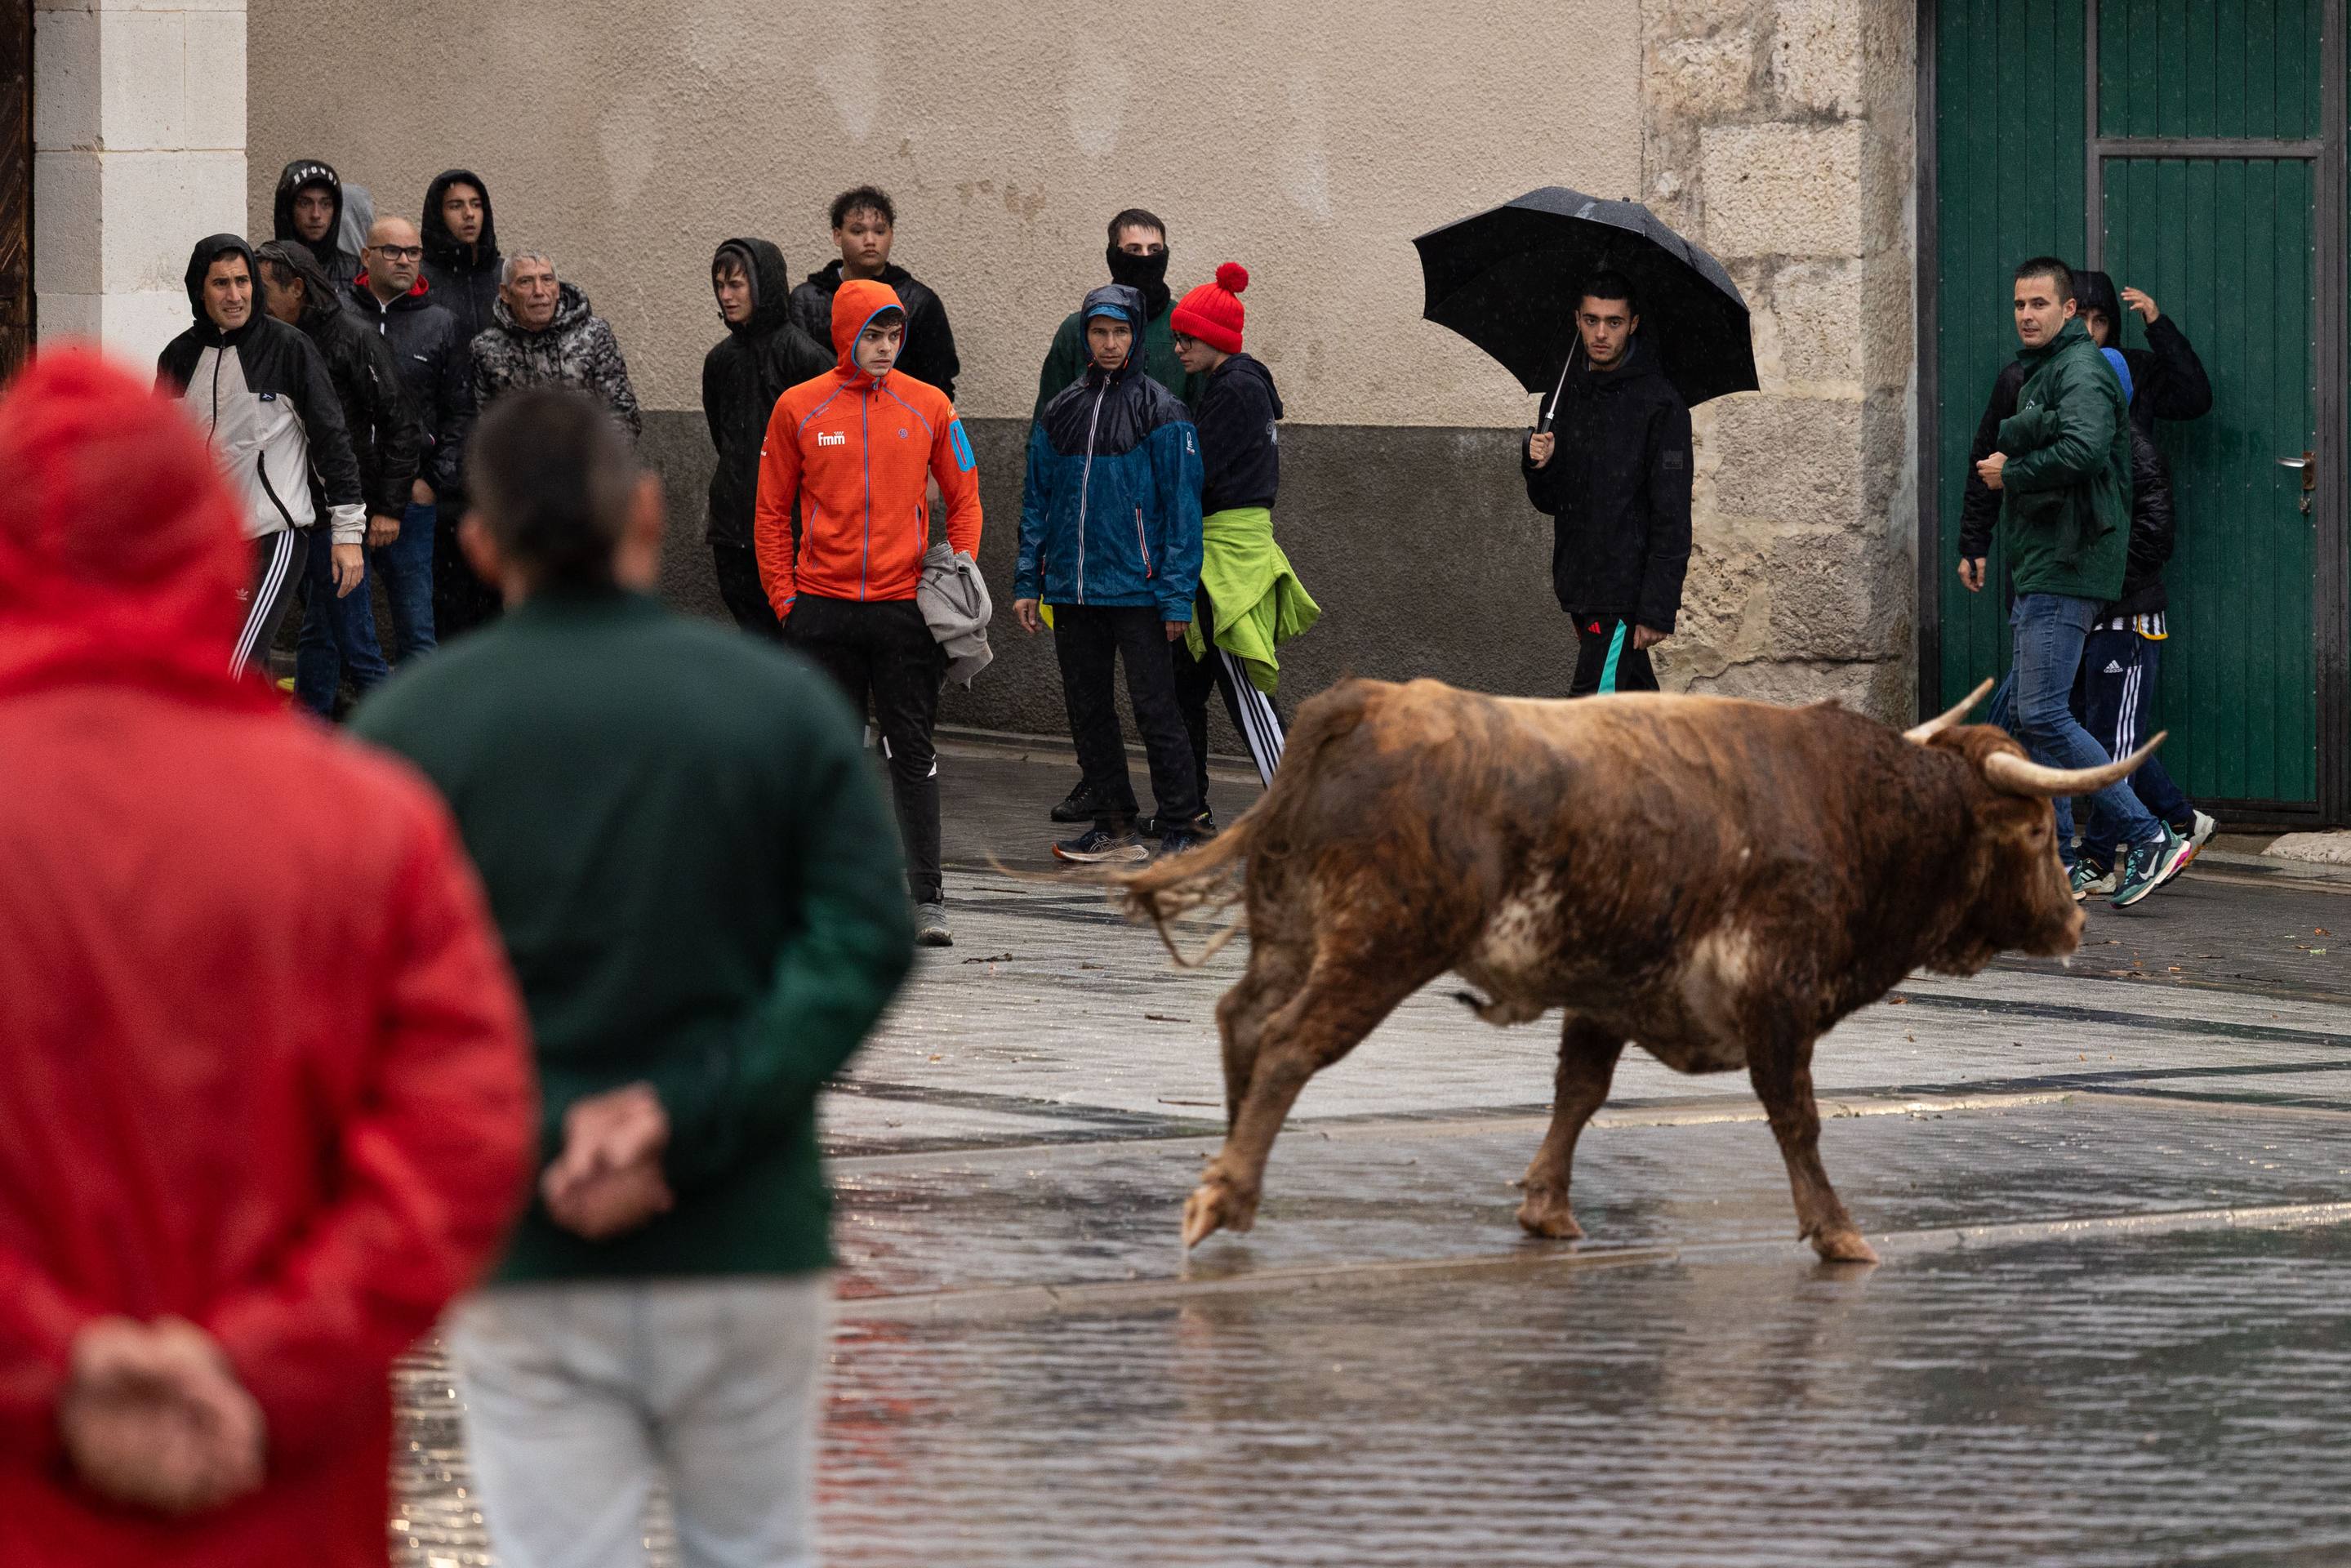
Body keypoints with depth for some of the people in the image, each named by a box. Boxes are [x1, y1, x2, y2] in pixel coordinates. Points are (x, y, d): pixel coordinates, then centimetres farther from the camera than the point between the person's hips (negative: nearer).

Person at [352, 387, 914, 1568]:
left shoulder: (404, 727, -1)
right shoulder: (782, 702, 1)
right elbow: (866, 942, -8)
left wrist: (544, 1136, -13)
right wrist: (689, 1119, -15)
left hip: (524, 1263, -1)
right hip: (746, 1247, 1)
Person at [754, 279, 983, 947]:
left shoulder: (929, 407, 3)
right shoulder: (799, 409, 2)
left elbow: (963, 499, 10)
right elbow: (772, 511, 8)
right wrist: (783, 597, 1)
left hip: (904, 608, -1)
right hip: (822, 609, 1)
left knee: (914, 754, -2)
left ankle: (927, 898, -1)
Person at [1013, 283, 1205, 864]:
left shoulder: (1160, 412, -4)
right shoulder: (1061, 413, 11)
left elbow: (1182, 506, -7)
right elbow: (1037, 503, 15)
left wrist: (1177, 594, -12)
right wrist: (1027, 583, 8)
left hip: (1137, 591, -6)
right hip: (1072, 591, 6)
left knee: (1155, 708, -5)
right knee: (1086, 709, 9)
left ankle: (1181, 831, -1)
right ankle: (1114, 827, 18)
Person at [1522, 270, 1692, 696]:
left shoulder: (1660, 404, -10)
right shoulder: (1569, 393, 12)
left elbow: (1672, 517, -13)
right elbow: (1549, 501, 17)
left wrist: (1658, 610, -18)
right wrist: (1540, 466, -7)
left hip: (1625, 592, -7)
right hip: (1579, 588, 7)